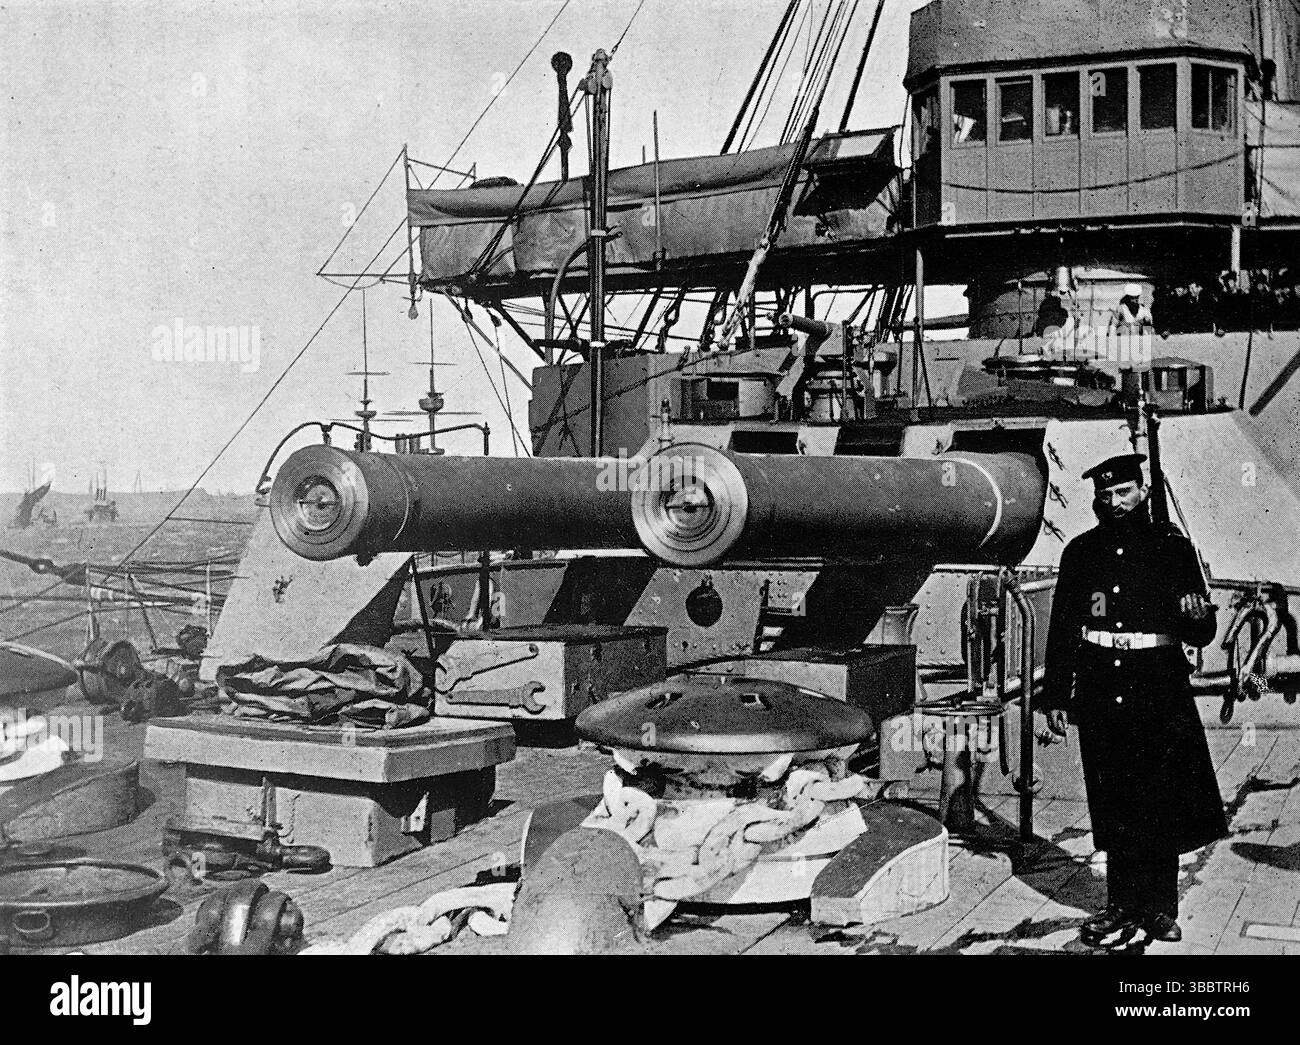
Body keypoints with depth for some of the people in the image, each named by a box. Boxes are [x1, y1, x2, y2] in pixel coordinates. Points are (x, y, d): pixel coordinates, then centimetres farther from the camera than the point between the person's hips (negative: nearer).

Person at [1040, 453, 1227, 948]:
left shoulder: (1173, 547, 4)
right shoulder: (1081, 553, 8)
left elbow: (1201, 635, 6)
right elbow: (1061, 629, 10)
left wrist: (1198, 616, -18)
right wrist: (1056, 696, 7)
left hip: (1159, 690, -1)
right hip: (1100, 692, 2)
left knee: (1161, 802, 0)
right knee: (1114, 805, 6)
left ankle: (1159, 910, 12)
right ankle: (1124, 908, 16)